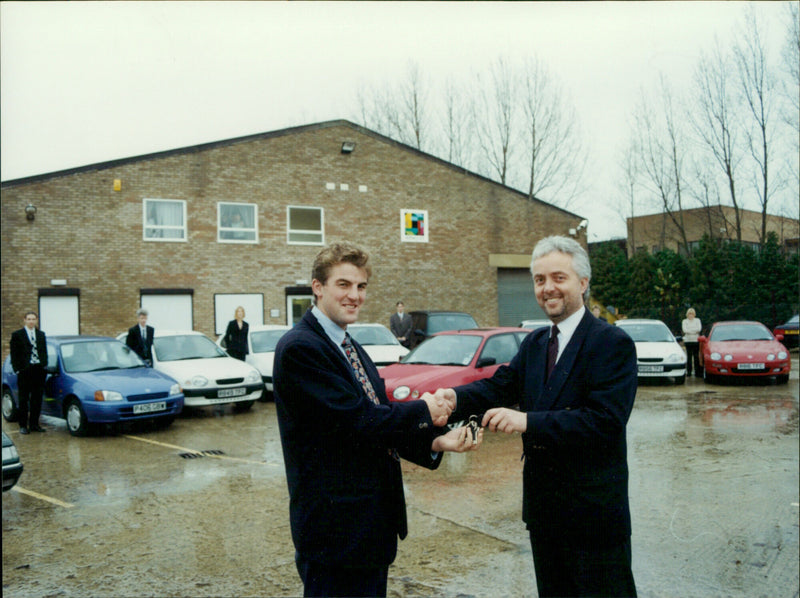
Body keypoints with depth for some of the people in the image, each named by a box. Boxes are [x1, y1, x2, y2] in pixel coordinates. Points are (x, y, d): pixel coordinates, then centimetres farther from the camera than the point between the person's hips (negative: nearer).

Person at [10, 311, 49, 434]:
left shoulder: (41, 334, 14)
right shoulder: (17, 334, 2)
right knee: (24, 399, 2)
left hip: (39, 370, 4)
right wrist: (17, 369, -9)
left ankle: (34, 424, 14)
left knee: (37, 399, 6)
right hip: (25, 370, -4)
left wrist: (44, 366, 5)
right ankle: (23, 425, 8)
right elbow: (14, 354, -2)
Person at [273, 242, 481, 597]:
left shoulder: (351, 348, 14)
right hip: (336, 525, -9)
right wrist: (423, 411, -10)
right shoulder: (299, 348, -16)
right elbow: (357, 421, -23)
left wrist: (435, 441, -7)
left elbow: (380, 427, 9)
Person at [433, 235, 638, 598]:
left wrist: (528, 420, -31)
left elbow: (605, 421, -25)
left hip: (593, 510, -7)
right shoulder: (534, 343, 10)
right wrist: (455, 397, -23)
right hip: (542, 506, 7)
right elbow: (500, 386, -3)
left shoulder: (613, 343, -14)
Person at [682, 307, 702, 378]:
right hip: (688, 340, 0)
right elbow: (684, 330, -6)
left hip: (696, 340, 0)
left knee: (696, 356, -2)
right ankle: (688, 373, -1)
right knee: (689, 357, -3)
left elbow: (699, 328, -5)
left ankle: (697, 372, 2)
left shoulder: (697, 320, 11)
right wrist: (694, 331, -10)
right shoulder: (684, 321, 10)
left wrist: (689, 330, -10)